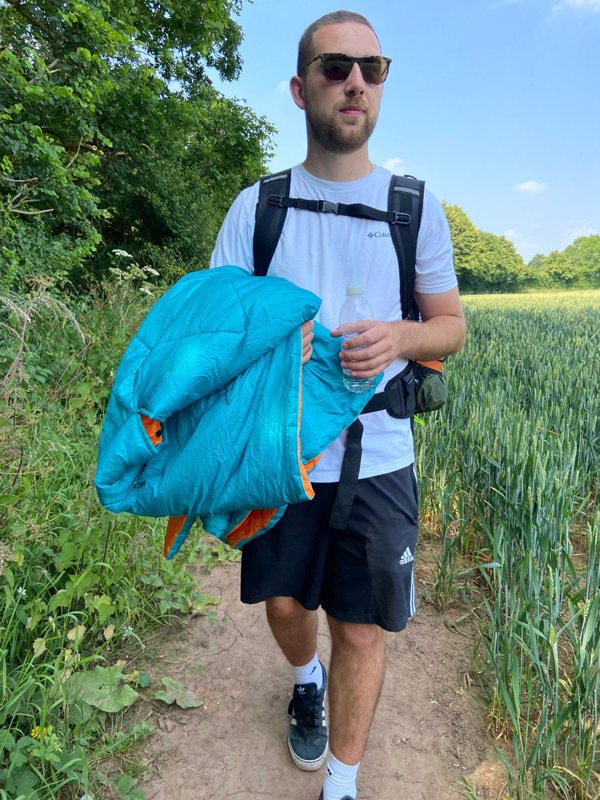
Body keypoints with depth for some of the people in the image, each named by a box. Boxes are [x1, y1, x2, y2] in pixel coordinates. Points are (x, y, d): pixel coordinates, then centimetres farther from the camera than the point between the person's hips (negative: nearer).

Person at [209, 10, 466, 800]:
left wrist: (403, 336, -18)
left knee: (361, 631, 5)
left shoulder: (417, 207, 1)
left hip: (376, 459, -1)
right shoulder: (256, 207, 2)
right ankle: (307, 679, 52)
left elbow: (452, 326, 5)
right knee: (284, 603, 17)